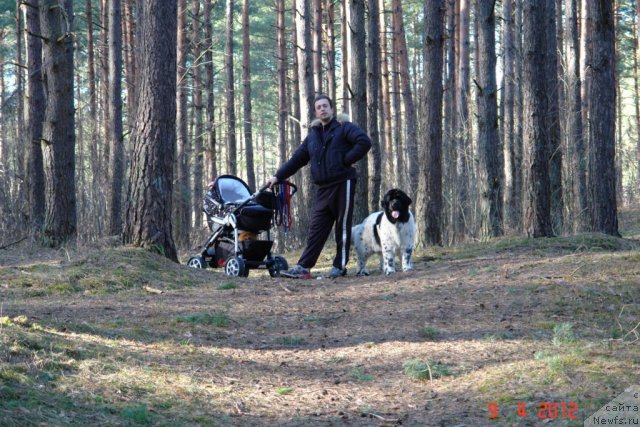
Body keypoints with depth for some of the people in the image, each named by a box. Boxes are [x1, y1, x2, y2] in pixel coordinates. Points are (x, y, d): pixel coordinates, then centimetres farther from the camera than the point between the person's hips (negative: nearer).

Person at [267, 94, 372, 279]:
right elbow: (296, 159, 22)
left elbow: (364, 141, -16)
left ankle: (340, 266, 6)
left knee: (342, 227, 0)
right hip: (323, 189, 6)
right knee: (316, 229, 2)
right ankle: (303, 267, -2)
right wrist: (278, 176, 15)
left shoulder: (344, 128, 0)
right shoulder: (313, 135, 19)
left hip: (343, 184, -6)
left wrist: (347, 160, -14)